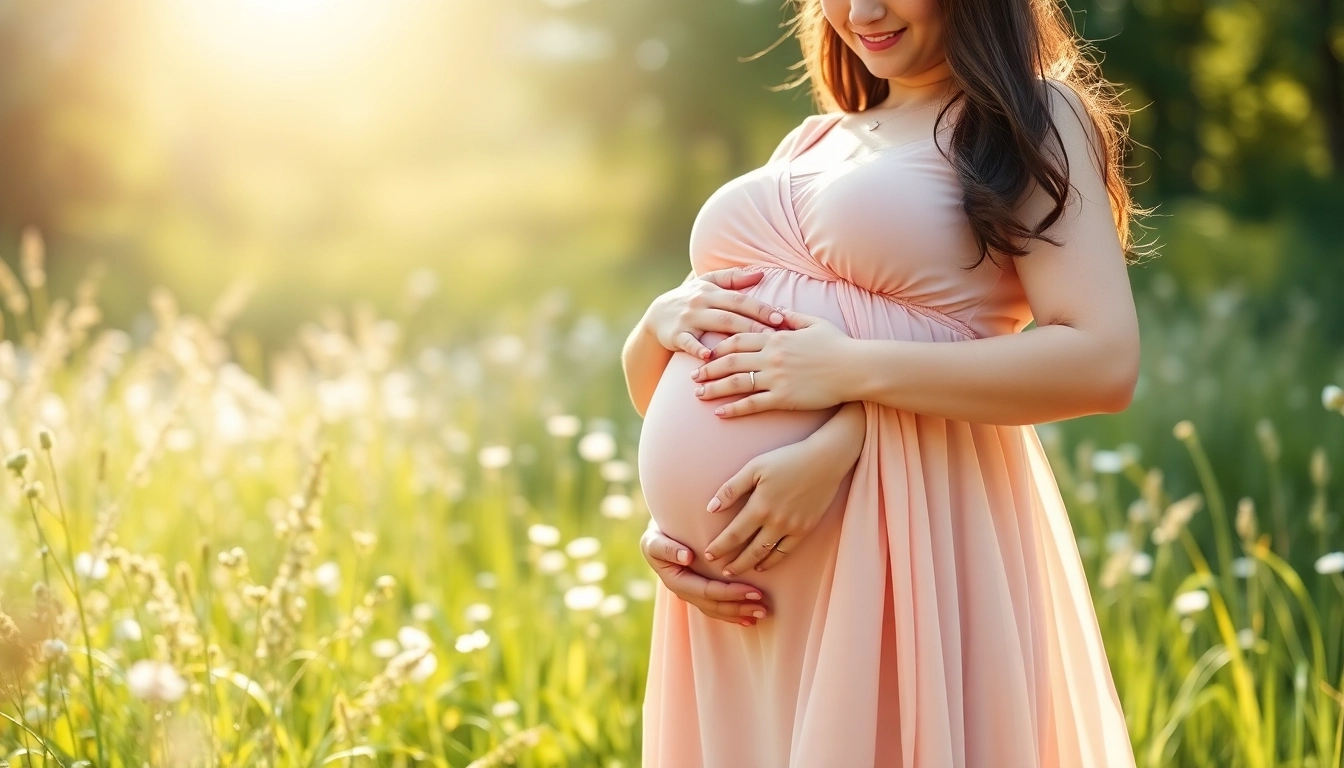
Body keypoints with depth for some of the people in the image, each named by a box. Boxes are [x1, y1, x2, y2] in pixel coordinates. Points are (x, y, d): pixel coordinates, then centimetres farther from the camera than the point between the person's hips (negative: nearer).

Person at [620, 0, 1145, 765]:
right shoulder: (808, 146, 18)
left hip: (904, 559, -6)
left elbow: (1103, 362, -14)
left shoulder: (1031, 119, 1)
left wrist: (853, 371, -19)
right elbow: (648, 378, 17)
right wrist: (663, 320, -6)